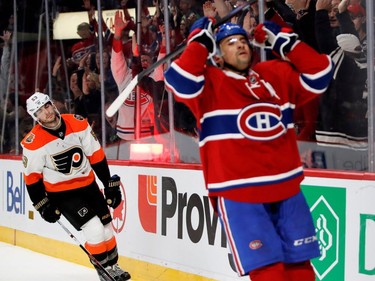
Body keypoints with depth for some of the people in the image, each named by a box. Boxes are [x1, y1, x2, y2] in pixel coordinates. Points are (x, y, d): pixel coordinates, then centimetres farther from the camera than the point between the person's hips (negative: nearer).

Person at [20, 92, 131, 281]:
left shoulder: (78, 124, -11)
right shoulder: (33, 143, -19)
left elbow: (96, 155, -3)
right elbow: (32, 177, -8)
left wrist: (110, 184, 0)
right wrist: (43, 206, -7)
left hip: (88, 184, 4)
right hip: (61, 192, -4)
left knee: (106, 227, 9)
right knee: (95, 229, -16)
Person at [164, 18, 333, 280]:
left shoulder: (277, 74, 12)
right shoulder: (208, 82, -2)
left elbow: (318, 75, 12)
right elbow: (181, 81, -21)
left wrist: (285, 41, 8)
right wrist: (200, 41, -12)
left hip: (287, 190, 5)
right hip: (239, 195, -5)